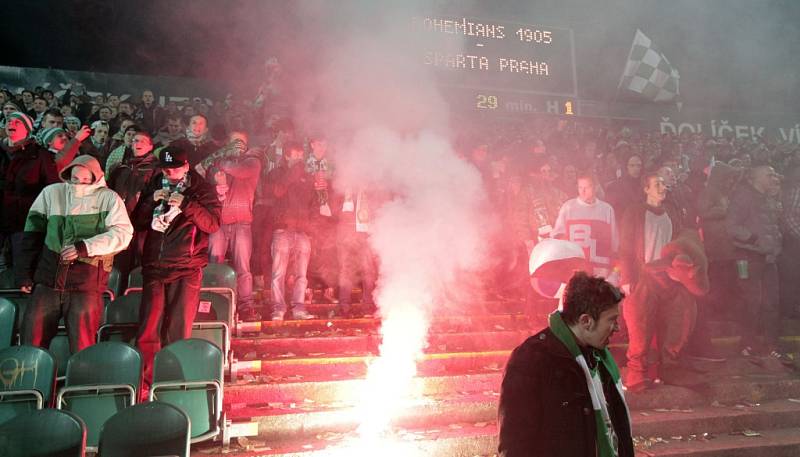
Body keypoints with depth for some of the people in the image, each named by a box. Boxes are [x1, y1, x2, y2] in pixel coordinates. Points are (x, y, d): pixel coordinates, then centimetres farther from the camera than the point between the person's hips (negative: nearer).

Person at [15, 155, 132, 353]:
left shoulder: (109, 198, 2)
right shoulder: (51, 193, 8)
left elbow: (122, 234, -9)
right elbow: (33, 233, 12)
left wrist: (85, 247, -18)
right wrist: (24, 272, 10)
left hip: (86, 285, -3)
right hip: (48, 280, 3)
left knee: (81, 347, 3)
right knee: (31, 340, 8)